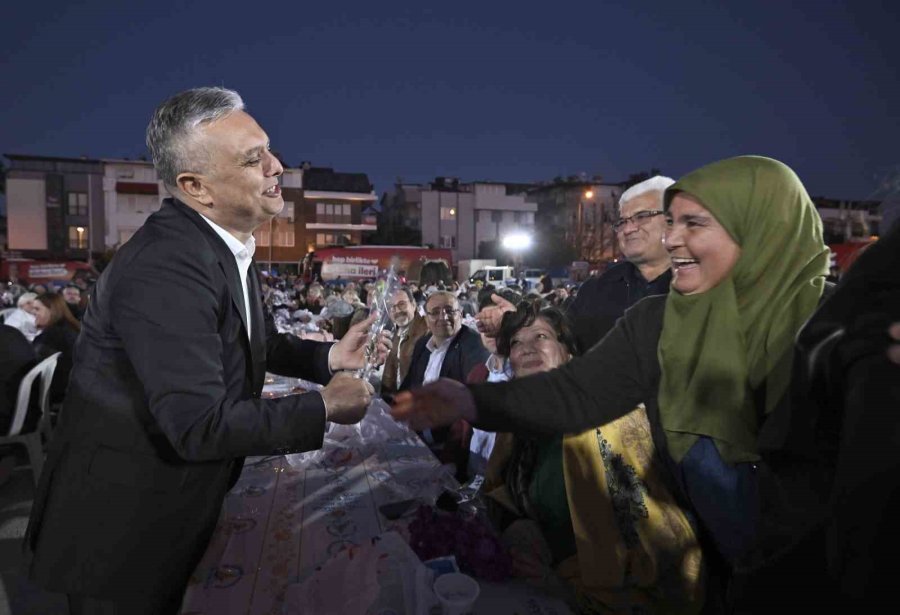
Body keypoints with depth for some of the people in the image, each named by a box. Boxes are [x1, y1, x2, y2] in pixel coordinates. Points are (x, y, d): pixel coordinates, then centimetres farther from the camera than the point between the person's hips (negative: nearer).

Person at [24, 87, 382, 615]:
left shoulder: (228, 246, 0)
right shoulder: (164, 267, -31)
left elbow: (258, 343, 12)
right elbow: (199, 425, -34)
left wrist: (329, 356, -5)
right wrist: (325, 407, -24)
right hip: (121, 530, -8)